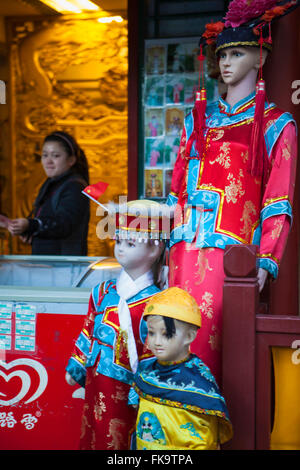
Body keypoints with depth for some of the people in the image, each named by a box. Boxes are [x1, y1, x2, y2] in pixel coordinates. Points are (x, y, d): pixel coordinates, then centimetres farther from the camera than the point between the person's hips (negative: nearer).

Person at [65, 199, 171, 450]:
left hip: (123, 389, -6)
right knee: (92, 436, 15)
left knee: (118, 441, 3)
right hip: (95, 381, 6)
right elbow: (88, 333, 14)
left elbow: (153, 353, -12)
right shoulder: (103, 292, 6)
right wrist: (76, 368, 14)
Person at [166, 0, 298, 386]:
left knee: (209, 342, -6)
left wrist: (266, 261, -12)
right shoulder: (197, 120, 17)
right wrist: (167, 247, 10)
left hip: (231, 252, -4)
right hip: (186, 250, 4)